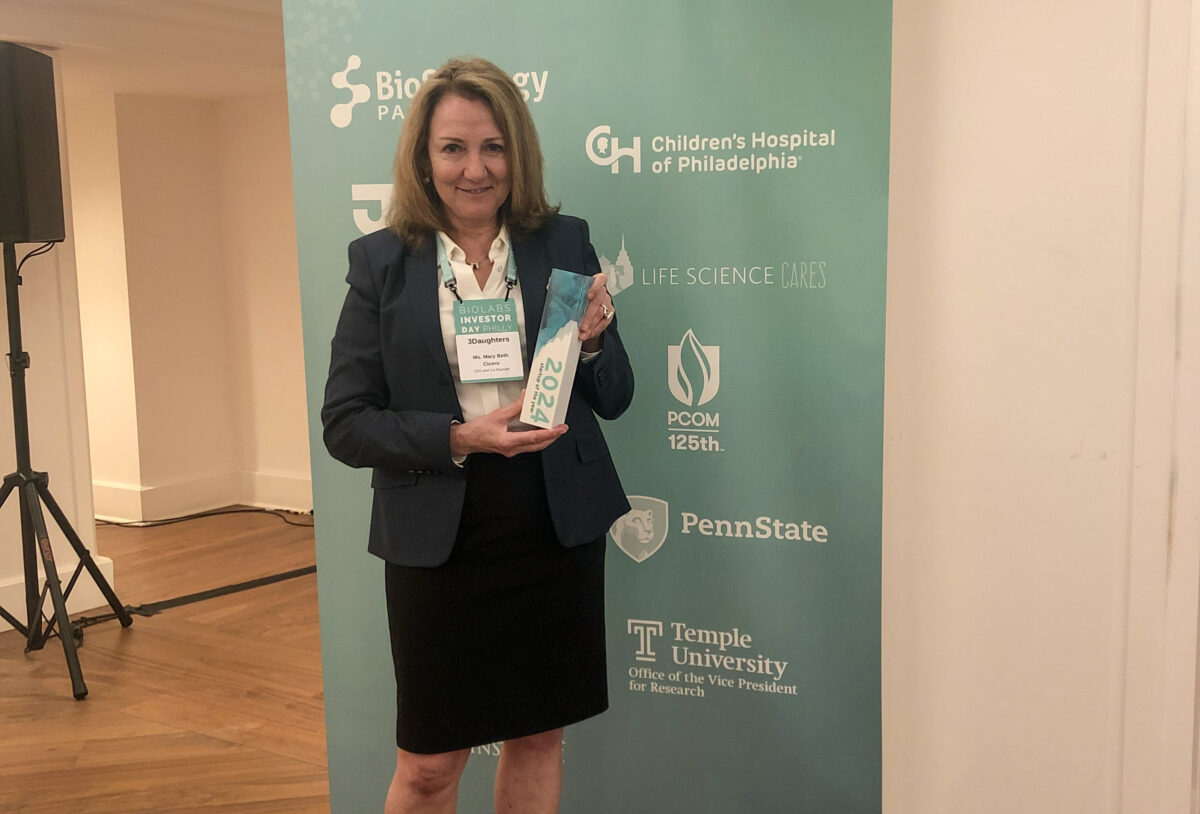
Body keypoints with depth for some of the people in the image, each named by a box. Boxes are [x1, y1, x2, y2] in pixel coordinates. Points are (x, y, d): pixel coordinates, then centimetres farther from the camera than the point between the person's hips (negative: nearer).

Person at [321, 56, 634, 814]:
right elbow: (346, 425, -5)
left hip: (557, 531, 2)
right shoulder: (382, 261, -4)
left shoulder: (565, 243, 0)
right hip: (439, 541, -2)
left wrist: (590, 341, -16)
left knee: (539, 736, 16)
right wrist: (459, 438, -19)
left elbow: (614, 399, 5)